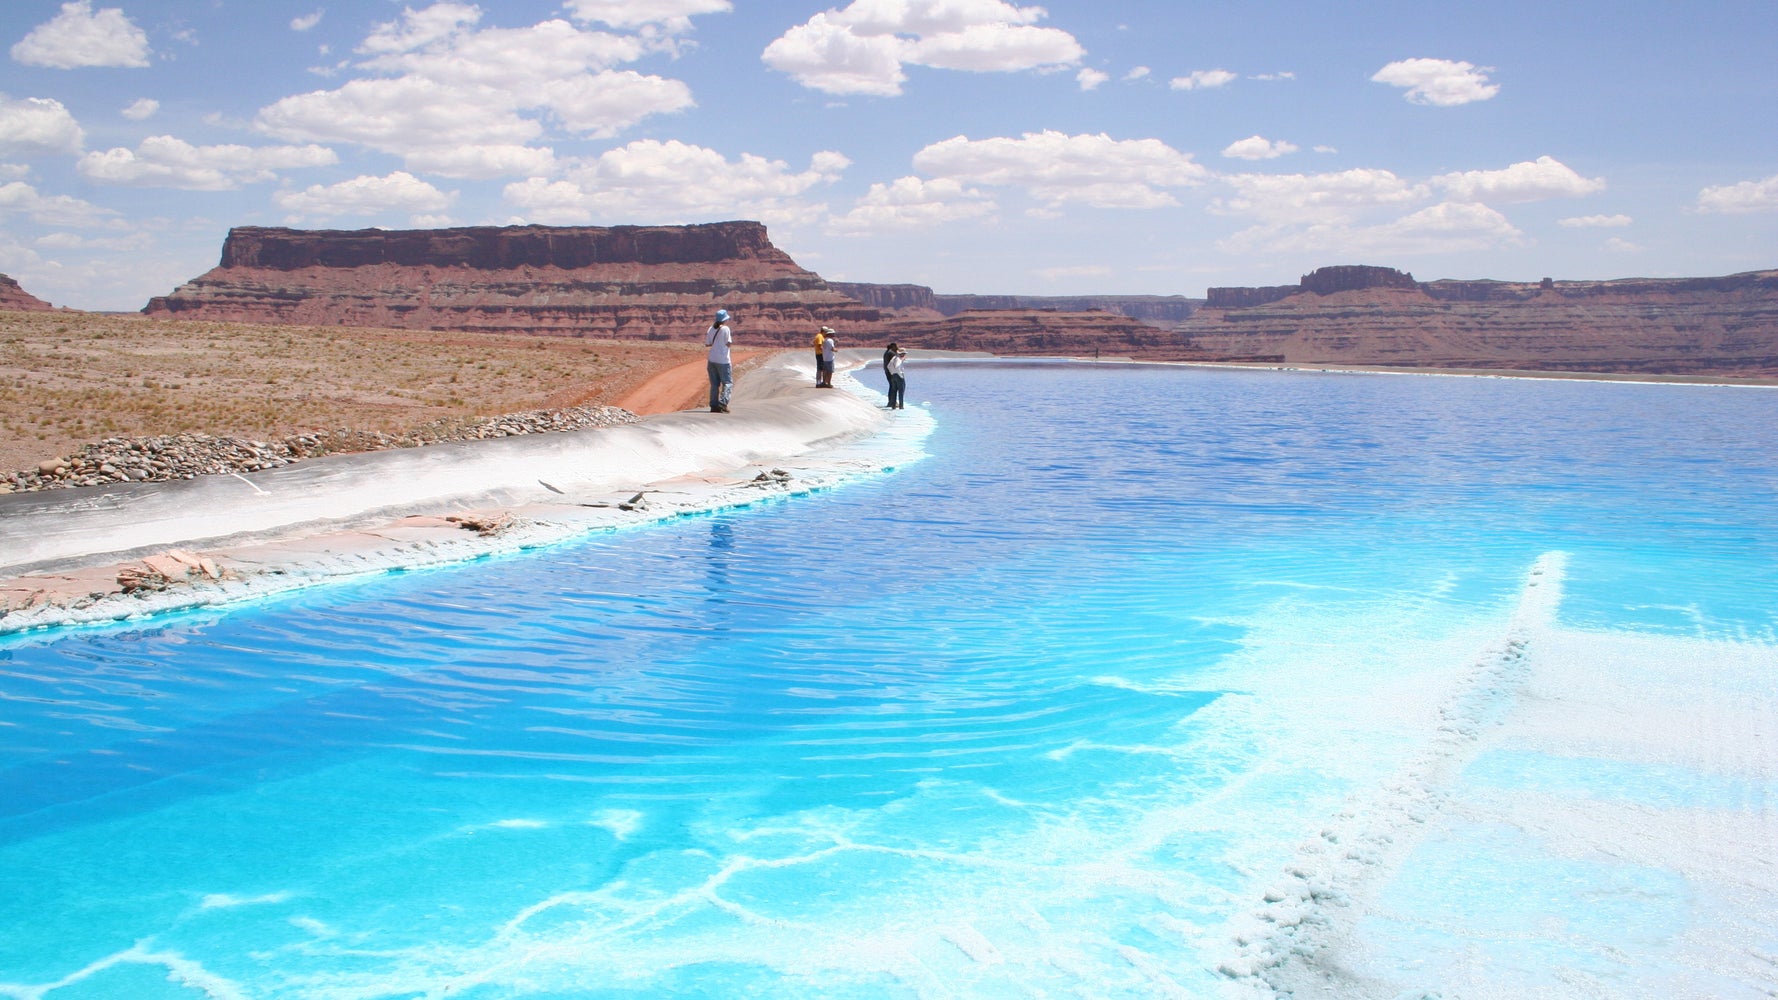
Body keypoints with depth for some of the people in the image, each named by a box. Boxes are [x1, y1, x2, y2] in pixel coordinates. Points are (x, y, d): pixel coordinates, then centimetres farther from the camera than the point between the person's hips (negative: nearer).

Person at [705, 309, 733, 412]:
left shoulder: (711, 328, 8)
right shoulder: (725, 329, -9)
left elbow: (707, 344, 8)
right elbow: (728, 343, -11)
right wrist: (732, 339, 8)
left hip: (712, 360, 6)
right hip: (723, 360, -6)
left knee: (714, 384, 9)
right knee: (727, 382, 0)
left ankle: (714, 405, 6)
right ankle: (723, 402, -16)